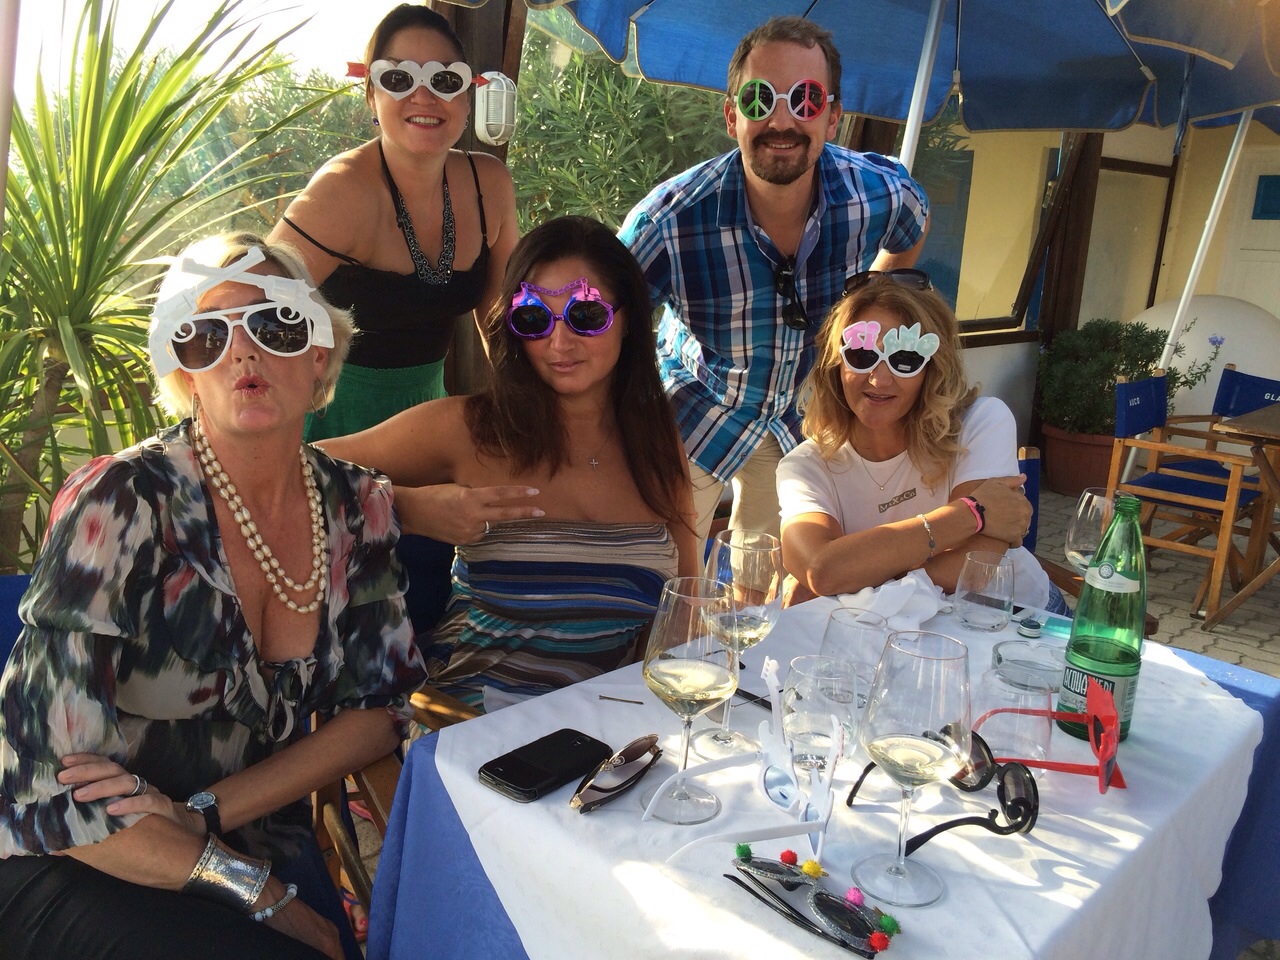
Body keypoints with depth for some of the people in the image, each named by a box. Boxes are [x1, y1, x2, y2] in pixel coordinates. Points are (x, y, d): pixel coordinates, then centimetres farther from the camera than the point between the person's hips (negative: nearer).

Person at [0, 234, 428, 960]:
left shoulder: (358, 509, -5)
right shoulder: (121, 505, -19)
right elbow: (59, 791, -19)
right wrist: (263, 893, -15)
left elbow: (380, 708, -2)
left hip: (255, 839, 5)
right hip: (78, 870, -5)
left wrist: (202, 812, -14)